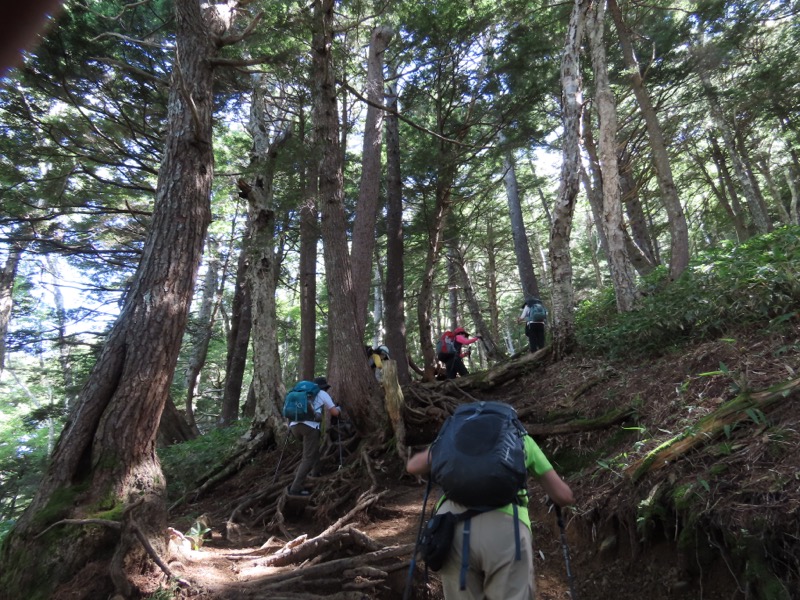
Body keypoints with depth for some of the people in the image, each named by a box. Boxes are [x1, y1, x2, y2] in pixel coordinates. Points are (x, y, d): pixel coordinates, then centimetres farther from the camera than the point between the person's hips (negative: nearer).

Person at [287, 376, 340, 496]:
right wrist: (338, 409, 37)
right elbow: (334, 413, 16)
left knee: (313, 449, 30)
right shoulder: (322, 394, 16)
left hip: (294, 425, 6)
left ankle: (315, 472, 29)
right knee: (308, 458, -3)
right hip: (309, 426, -6)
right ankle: (295, 488, -11)